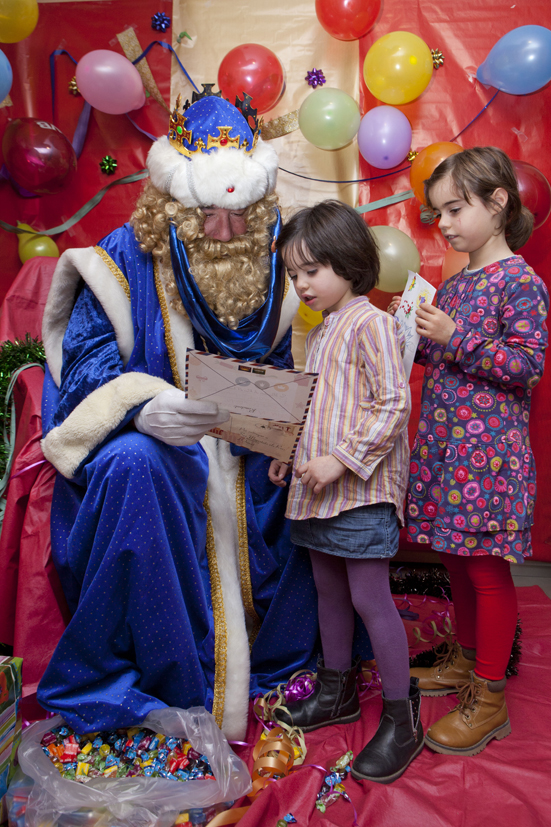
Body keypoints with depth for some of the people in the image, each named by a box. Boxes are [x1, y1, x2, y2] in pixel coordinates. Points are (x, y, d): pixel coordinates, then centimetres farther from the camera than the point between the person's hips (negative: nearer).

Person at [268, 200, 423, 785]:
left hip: (362, 488, -9)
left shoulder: (371, 324, -12)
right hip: (318, 489, 9)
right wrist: (290, 453, 10)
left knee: (370, 599, -2)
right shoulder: (319, 333, 15)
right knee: (329, 590, 18)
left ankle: (401, 718, 14)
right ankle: (337, 690, 36)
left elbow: (394, 405, -19)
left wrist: (340, 459, -22)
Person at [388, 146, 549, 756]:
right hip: (443, 443, 8)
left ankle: (489, 699, 17)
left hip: (488, 451, -8)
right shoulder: (453, 284, 13)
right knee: (456, 559, 17)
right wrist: (416, 334, 1)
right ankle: (464, 660, 36)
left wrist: (454, 337, -21)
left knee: (487, 569, 2)